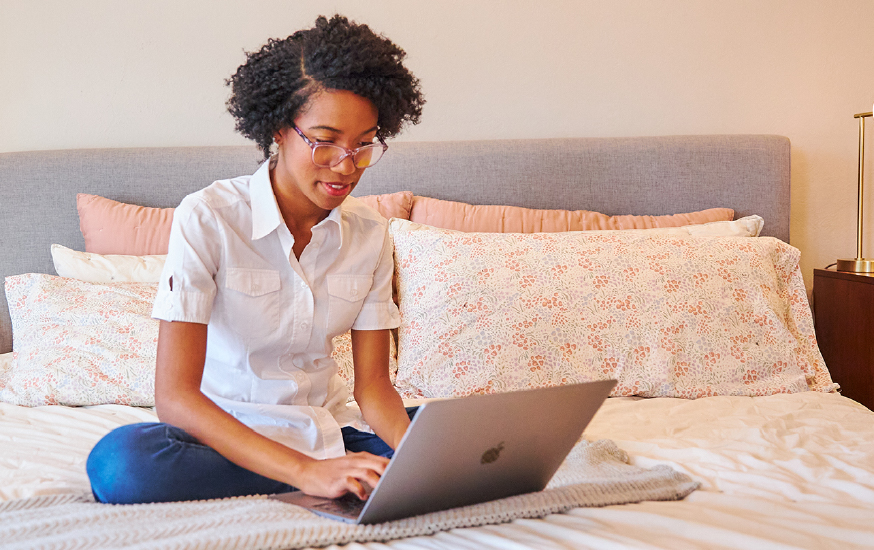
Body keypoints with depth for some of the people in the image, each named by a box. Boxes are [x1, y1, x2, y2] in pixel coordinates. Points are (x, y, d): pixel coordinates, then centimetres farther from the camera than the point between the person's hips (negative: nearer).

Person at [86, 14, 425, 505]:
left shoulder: (370, 233, 1)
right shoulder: (207, 218, -15)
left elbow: (373, 385, 3)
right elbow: (175, 396, -22)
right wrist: (305, 471, -34)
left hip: (327, 434, 3)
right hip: (226, 437, -2)